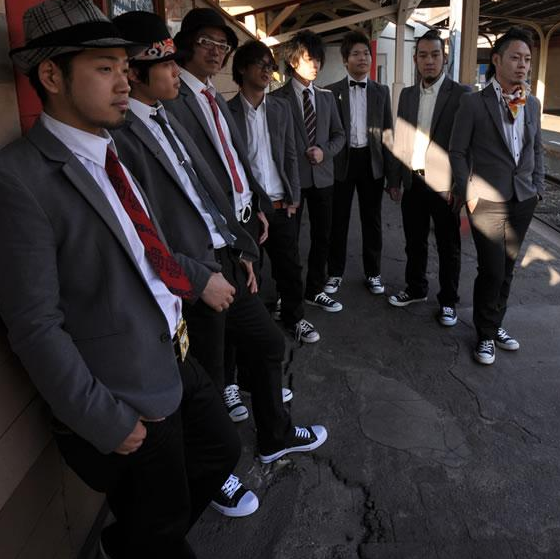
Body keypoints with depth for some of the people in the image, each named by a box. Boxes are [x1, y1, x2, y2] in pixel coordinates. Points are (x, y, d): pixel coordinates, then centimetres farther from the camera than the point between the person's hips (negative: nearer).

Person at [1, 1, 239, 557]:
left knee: (221, 450, 25)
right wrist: (108, 423, -17)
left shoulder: (108, 153, 6)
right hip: (126, 400, -8)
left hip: (176, 359, 8)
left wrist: (173, 311, 8)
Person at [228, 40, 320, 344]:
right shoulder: (227, 111, -4)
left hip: (280, 205, 3)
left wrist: (293, 199, 5)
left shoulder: (280, 108, 9)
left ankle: (294, 318, 28)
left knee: (290, 266, 10)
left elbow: (290, 157, 10)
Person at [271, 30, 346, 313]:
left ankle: (315, 290, 27)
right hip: (290, 177, -5)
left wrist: (325, 151, -6)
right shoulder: (278, 98, -6)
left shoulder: (326, 97, 10)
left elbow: (339, 134, 13)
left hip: (322, 176, 5)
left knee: (321, 237, 11)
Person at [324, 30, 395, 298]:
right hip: (342, 161, -2)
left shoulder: (381, 91, 7)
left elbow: (387, 132, 6)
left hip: (372, 161, 2)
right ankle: (335, 272, 23)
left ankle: (372, 272, 23)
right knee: (338, 220, 8)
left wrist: (390, 171, 1)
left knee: (372, 219, 10)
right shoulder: (331, 91, 0)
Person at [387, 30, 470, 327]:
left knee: (448, 247, 8)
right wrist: (395, 179, 7)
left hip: (444, 185, -4)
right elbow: (400, 140, 11)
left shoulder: (461, 94, -5)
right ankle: (416, 289, 34)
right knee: (414, 242, 16)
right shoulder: (407, 94, 9)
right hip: (413, 183, 4)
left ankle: (449, 301, 22)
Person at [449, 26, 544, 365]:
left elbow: (537, 150, 17)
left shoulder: (532, 104, 10)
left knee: (507, 269, 12)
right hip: (487, 201, -5)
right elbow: (458, 152, -4)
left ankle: (496, 325, 30)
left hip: (523, 200, 5)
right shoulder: (473, 103, -5)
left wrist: (538, 188, 9)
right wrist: (467, 193, -8)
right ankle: (486, 335, 16)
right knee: (492, 271, -3)